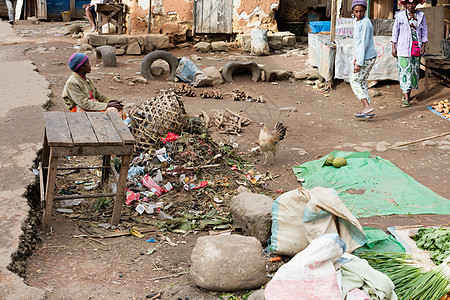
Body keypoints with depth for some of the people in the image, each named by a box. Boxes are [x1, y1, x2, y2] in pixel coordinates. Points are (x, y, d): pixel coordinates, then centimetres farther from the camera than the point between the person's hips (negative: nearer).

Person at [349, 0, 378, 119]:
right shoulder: (358, 22, 14)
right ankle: (366, 110, 16)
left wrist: (359, 63, -23)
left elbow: (364, 44, -21)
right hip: (366, 58, 10)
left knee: (355, 81, -7)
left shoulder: (365, 23, -17)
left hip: (366, 58, -10)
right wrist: (357, 57, 26)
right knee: (362, 82, 13)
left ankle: (368, 107, -13)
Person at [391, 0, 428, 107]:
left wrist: (423, 46, 2)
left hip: (416, 47, 3)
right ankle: (406, 98, -11)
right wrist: (393, 47, -1)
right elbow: (395, 31, 3)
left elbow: (424, 32, 10)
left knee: (414, 70, 7)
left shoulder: (421, 15, 7)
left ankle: (408, 94, 21)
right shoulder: (400, 16, 0)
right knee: (404, 70, -8)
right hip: (403, 47, -3)